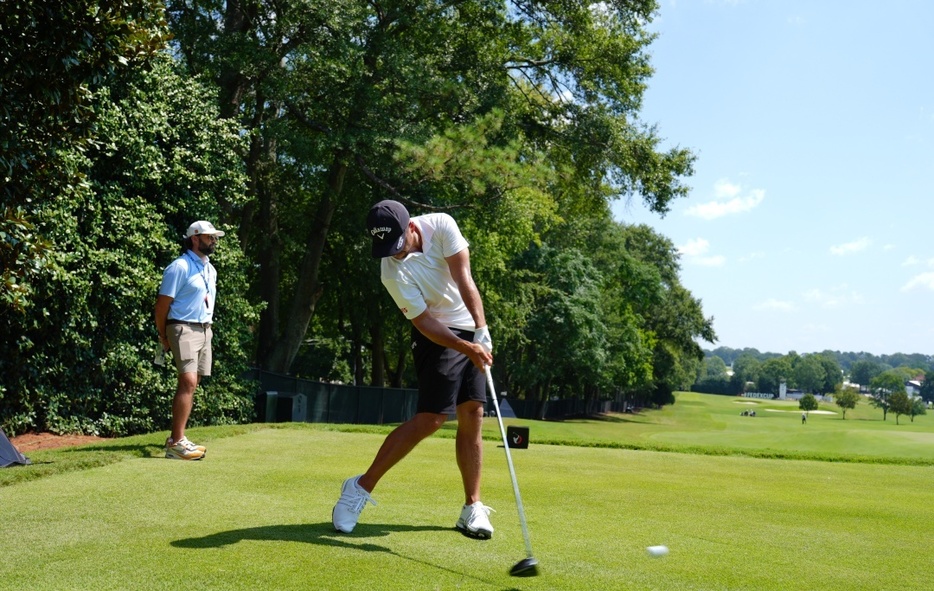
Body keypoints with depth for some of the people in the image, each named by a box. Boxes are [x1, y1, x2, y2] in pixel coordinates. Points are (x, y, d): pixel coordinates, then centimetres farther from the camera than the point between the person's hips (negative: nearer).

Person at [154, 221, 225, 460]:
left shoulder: (211, 269, 16)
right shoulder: (179, 267, -10)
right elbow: (162, 304, -11)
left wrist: (207, 327, 15)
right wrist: (163, 337, -5)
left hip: (205, 330, 8)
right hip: (184, 329, -8)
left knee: (191, 384, 7)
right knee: (188, 382, -18)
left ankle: (176, 438, 13)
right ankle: (176, 443, -19)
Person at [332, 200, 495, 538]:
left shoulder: (441, 225, -13)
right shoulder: (393, 272, -22)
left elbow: (464, 279, -18)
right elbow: (425, 323, -21)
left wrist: (481, 329, -26)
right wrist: (468, 349, -31)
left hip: (472, 334, 5)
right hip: (437, 337, -4)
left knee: (472, 416, 1)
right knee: (431, 418, -14)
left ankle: (472, 507, 7)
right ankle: (361, 487, -2)